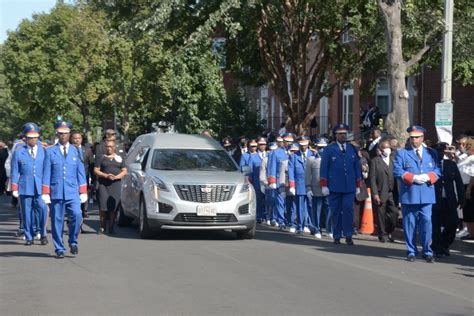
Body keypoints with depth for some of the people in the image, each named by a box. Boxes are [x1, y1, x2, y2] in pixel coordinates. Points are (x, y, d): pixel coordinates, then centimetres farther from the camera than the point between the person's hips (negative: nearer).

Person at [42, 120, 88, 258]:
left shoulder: (76, 151, 10)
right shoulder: (50, 152, 6)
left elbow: (80, 172, 11)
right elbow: (46, 174, 4)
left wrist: (83, 192, 6)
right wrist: (45, 194, -1)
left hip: (72, 192, 0)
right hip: (56, 192, 0)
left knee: (77, 215, -18)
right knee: (57, 220, 0)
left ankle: (73, 241, 2)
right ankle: (59, 249, 9)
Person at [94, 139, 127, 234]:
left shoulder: (120, 158, 15)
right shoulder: (100, 158, 11)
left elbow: (124, 171, 11)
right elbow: (96, 170, 4)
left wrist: (116, 177, -7)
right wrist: (106, 176, -11)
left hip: (116, 184, 1)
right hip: (103, 184, -1)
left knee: (113, 206, -5)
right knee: (103, 206, -11)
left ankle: (111, 227, -1)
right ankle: (102, 226, 0)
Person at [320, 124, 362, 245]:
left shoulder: (353, 149, 10)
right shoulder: (329, 149, 2)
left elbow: (357, 167, 13)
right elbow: (324, 168, 1)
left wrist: (358, 185, 9)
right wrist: (324, 185, -5)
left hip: (349, 187, 1)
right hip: (334, 187, -1)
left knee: (348, 209, -9)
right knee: (336, 212, 2)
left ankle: (348, 236, -5)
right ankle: (337, 236, 10)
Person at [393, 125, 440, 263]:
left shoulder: (431, 153, 13)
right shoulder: (401, 153, 5)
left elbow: (437, 171, 9)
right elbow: (397, 171, -3)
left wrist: (428, 177, -11)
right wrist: (413, 177, -14)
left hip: (427, 195, 1)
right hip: (409, 195, -1)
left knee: (426, 222, -4)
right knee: (409, 224, 3)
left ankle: (427, 252, 2)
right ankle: (411, 252, 11)